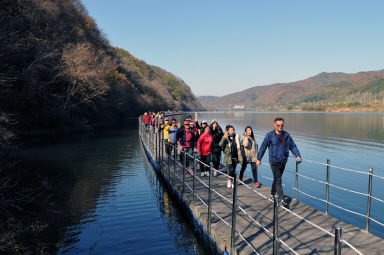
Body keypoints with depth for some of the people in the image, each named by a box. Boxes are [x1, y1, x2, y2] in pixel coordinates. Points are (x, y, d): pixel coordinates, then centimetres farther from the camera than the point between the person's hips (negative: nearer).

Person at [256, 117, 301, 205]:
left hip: (283, 162, 5)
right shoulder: (270, 135, -7)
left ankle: (272, 194, 33)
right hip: (274, 162, -5)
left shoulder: (286, 135, 6)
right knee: (278, 180, -9)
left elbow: (293, 146, 9)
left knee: (277, 179, 17)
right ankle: (282, 198, -6)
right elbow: (263, 147, -1)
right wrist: (259, 159, 2)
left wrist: (297, 155, -6)